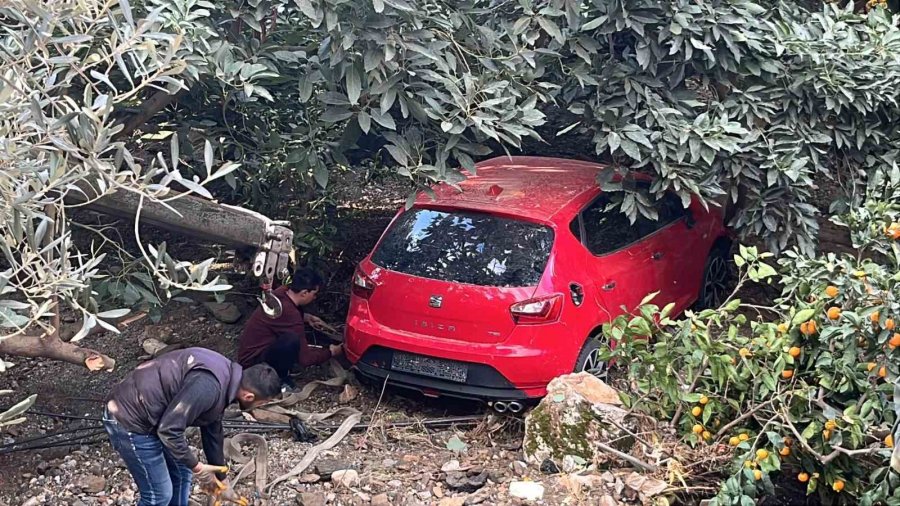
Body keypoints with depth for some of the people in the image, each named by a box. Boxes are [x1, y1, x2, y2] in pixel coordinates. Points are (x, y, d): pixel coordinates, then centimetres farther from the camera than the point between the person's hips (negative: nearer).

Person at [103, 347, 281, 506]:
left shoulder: (225, 377, 4)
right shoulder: (208, 387, -28)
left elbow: (213, 433, 17)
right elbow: (169, 429, -28)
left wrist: (220, 480, 26)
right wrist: (197, 467, -15)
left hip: (152, 415, 10)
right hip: (130, 420, -10)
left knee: (181, 475, 18)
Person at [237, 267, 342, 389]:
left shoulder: (282, 292, -3)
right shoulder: (288, 313, -27)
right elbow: (305, 358, -20)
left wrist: (308, 317, 11)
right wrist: (331, 352, -5)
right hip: (252, 362, -10)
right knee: (292, 340, -32)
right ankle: (278, 380, -8)